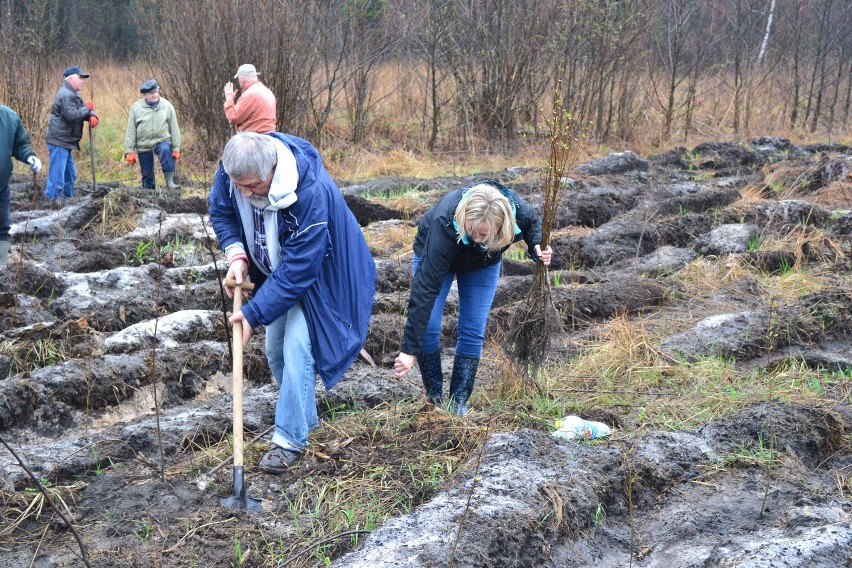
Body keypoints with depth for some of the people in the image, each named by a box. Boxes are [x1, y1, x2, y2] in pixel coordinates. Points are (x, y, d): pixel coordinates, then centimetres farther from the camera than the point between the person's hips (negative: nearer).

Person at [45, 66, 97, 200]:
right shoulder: (65, 95, -15)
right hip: (59, 141, -11)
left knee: (70, 175, 19)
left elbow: (85, 110, 17)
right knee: (57, 178, -12)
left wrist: (92, 116, -6)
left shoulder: (73, 94, 19)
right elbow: (72, 116, -25)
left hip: (65, 141, 11)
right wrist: (87, 108, -10)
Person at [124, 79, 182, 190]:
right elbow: (131, 131, 0)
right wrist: (130, 151, -2)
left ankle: (170, 181, -35)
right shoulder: (136, 107, -4)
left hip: (162, 141, -1)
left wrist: (176, 149, 1)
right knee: (147, 174, 6)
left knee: (165, 149, -35)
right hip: (143, 146, 1)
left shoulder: (167, 106, -3)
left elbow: (174, 129, 2)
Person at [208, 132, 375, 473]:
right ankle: (304, 417, 33)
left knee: (297, 350, -15)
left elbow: (298, 269, -36)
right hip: (276, 271, 7)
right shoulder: (233, 170, -23)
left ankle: (290, 439, -2)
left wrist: (254, 313, -34)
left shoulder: (311, 192, -41)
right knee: (275, 350, 12)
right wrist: (237, 255, -19)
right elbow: (220, 211, -2)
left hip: (316, 275, -7)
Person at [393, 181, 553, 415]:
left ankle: (458, 402, 5)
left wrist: (536, 246, -26)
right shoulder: (445, 222, -46)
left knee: (473, 331, -6)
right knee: (427, 327, -14)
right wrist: (409, 349, -47)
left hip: (484, 263, 3)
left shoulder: (519, 212, -35)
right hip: (433, 255, -2)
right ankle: (434, 397, 4)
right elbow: (426, 287, -46)